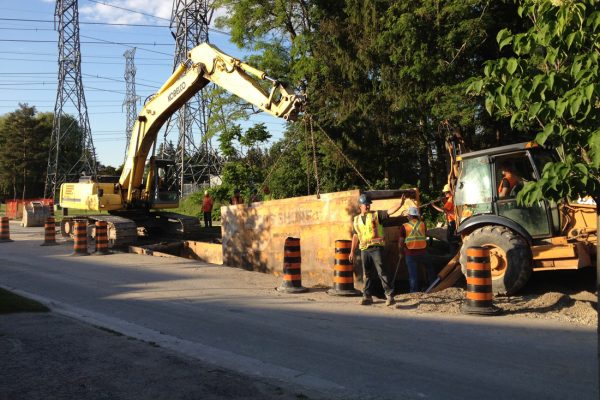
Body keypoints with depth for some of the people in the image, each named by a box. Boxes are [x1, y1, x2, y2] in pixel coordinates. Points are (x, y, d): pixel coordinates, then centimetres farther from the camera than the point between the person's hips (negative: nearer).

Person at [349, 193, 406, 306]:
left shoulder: (376, 214, 3)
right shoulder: (356, 220, 14)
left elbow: (389, 211, -12)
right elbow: (355, 236, 19)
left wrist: (400, 204, -28)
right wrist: (352, 251, 17)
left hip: (376, 247, -4)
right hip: (364, 249, 4)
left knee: (382, 272, -8)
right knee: (367, 274, 9)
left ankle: (389, 296, -5)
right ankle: (367, 296, 17)